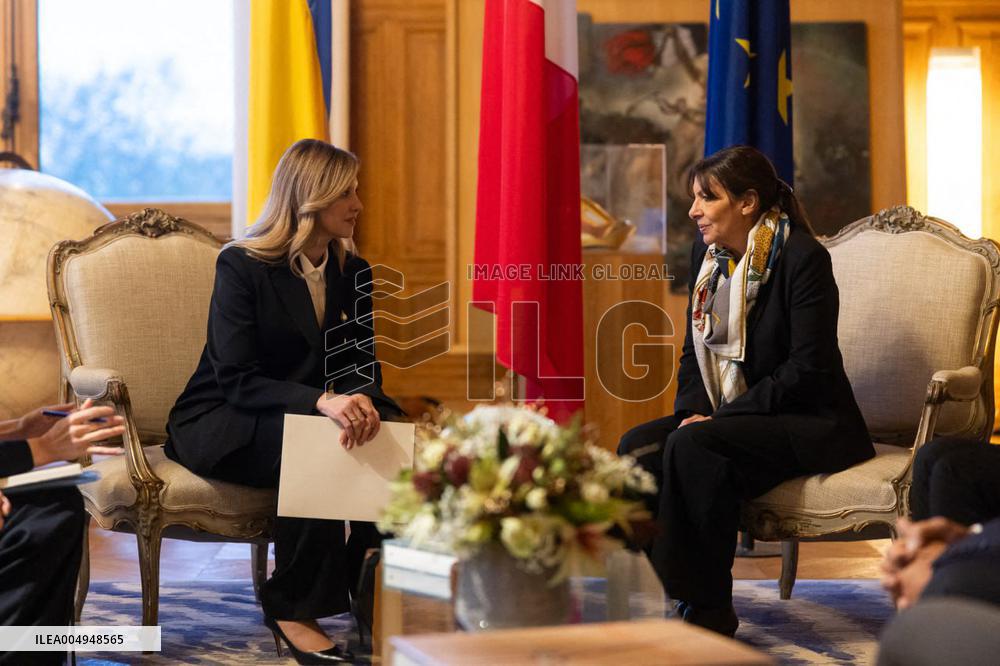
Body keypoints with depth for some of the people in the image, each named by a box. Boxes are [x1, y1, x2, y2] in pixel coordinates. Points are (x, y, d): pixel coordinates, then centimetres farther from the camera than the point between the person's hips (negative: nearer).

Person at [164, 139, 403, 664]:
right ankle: (291, 609, -23)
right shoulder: (241, 265, -12)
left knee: (394, 434, -24)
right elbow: (236, 381, -20)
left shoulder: (353, 272, 6)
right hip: (219, 424, -5)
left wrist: (362, 402, -24)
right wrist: (321, 401, -37)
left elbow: (363, 365, 2)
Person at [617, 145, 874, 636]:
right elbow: (695, 350, 14)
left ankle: (709, 609, -21)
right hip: (726, 419, 7)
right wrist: (694, 410, -6)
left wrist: (720, 417, -20)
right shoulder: (706, 253, 9)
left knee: (692, 446, -31)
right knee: (638, 445, -19)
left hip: (809, 423, -7)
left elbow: (807, 367, -18)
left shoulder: (803, 257, -14)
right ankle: (659, 590, -14)